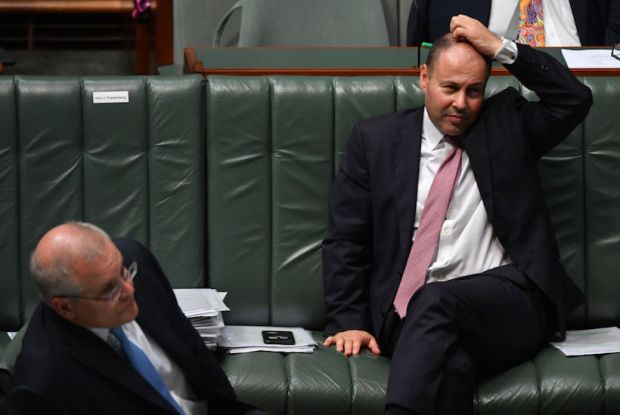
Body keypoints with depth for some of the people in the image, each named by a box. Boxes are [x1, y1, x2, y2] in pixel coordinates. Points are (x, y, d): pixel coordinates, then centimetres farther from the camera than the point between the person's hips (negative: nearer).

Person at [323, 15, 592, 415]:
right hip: (413, 313, 0)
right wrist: (349, 321, -1)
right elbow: (346, 240, 11)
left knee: (438, 299, -36)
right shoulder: (376, 139, 13)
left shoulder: (506, 123, 16)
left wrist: (501, 48, -1)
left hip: (507, 307, 0)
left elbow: (576, 99, 2)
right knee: (449, 364, -37)